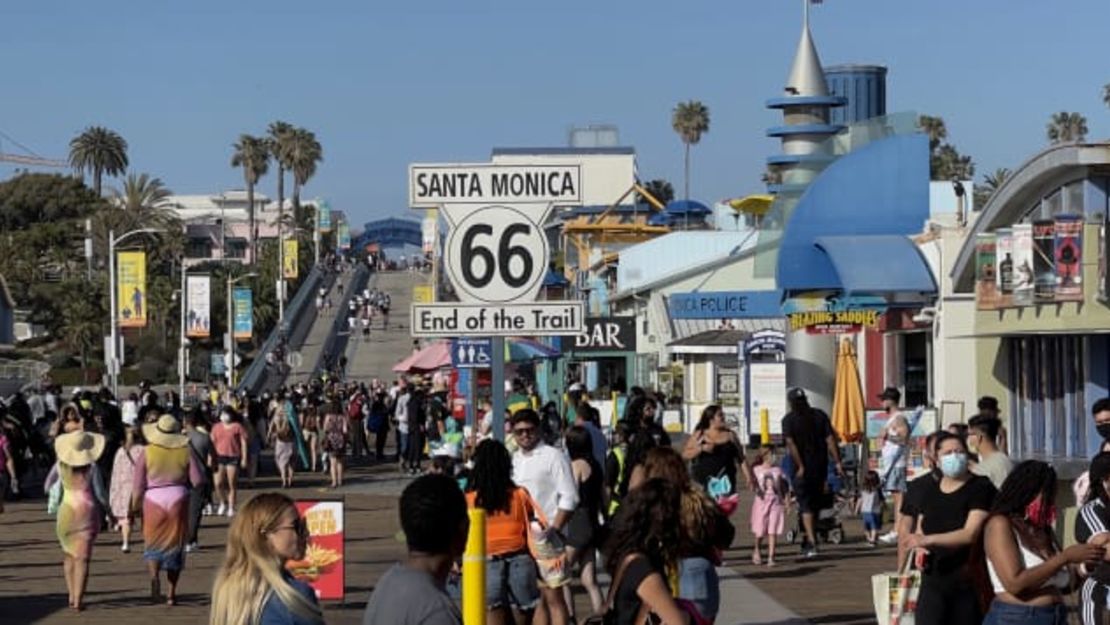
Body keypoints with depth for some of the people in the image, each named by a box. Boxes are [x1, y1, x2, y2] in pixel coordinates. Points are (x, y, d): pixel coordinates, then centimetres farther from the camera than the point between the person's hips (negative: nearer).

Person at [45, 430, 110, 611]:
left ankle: (72, 596, 18)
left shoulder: (61, 465, -3)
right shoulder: (91, 467, -11)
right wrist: (109, 511, 7)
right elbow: (100, 494, -7)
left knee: (70, 555, 20)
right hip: (87, 512, -3)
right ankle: (78, 600, -10)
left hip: (67, 512, 3)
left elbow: (48, 487, 9)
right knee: (82, 557, -3)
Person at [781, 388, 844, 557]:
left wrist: (800, 467, -18)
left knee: (805, 506, -3)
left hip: (802, 469, -4)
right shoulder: (820, 415, 6)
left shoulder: (789, 419, -5)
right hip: (820, 466, 4)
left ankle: (811, 543, -15)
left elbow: (791, 443, -17)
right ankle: (810, 540, 25)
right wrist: (837, 463, -4)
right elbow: (830, 440, -2)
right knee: (816, 504, 17)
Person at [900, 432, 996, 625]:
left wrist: (927, 540, -28)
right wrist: (920, 548, -1)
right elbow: (920, 531, 23)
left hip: (969, 582, -4)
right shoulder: (930, 488, 12)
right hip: (934, 581, 5)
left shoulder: (980, 487, -8)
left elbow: (970, 534, -19)